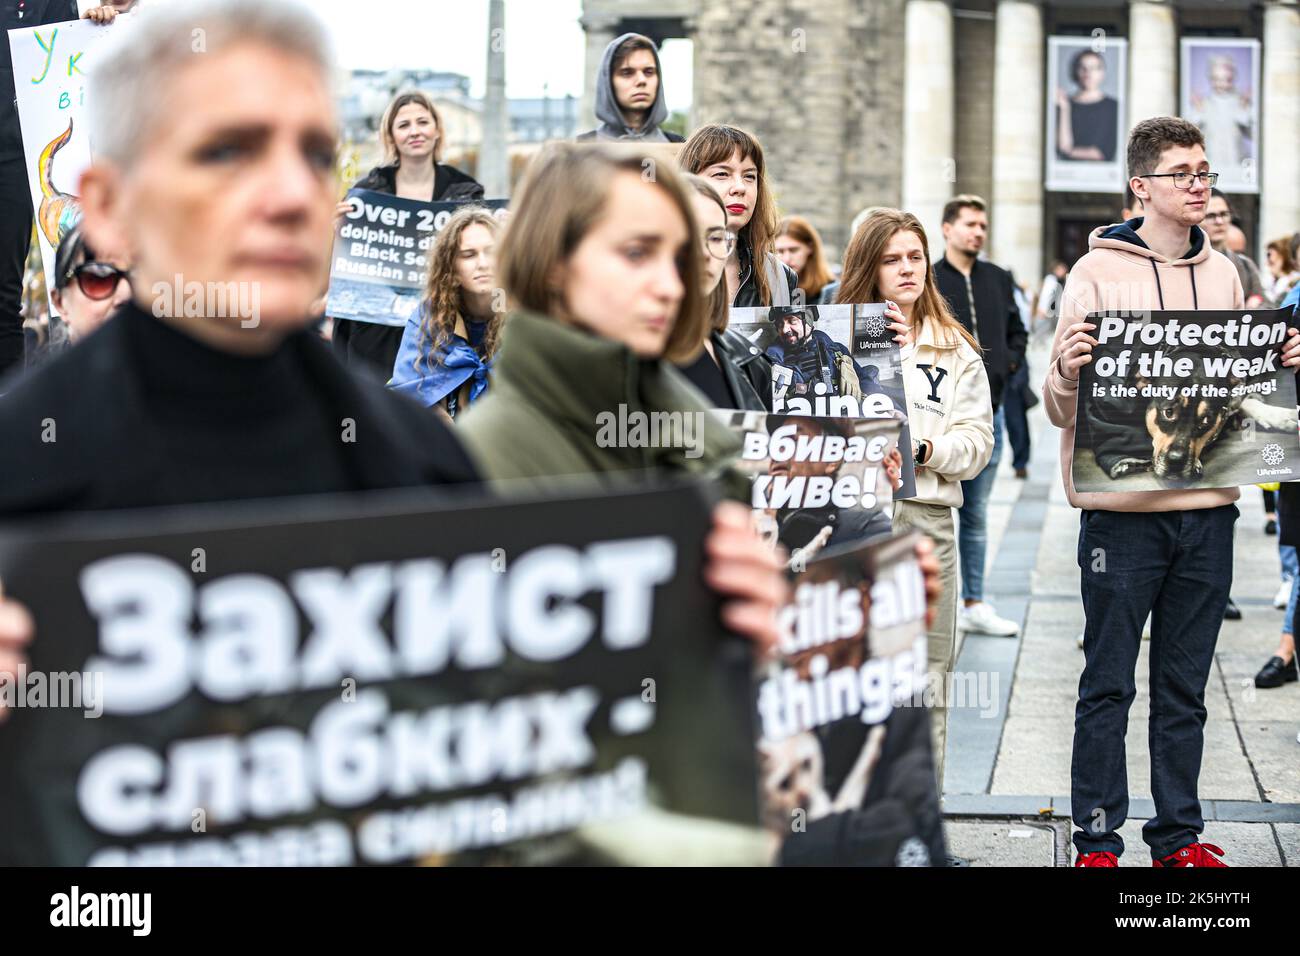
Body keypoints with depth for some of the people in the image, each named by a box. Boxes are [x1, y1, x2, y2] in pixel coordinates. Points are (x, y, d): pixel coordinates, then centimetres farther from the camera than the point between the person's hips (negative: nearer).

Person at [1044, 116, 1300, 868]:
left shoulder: (1224, 275, 11)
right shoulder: (1099, 272, -3)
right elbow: (1063, 409, -4)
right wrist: (1069, 371, -25)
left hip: (1207, 508, 4)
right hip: (1123, 510, -4)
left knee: (1186, 689, 11)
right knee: (1109, 686, 2)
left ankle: (1179, 834, 20)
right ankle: (1098, 840, 10)